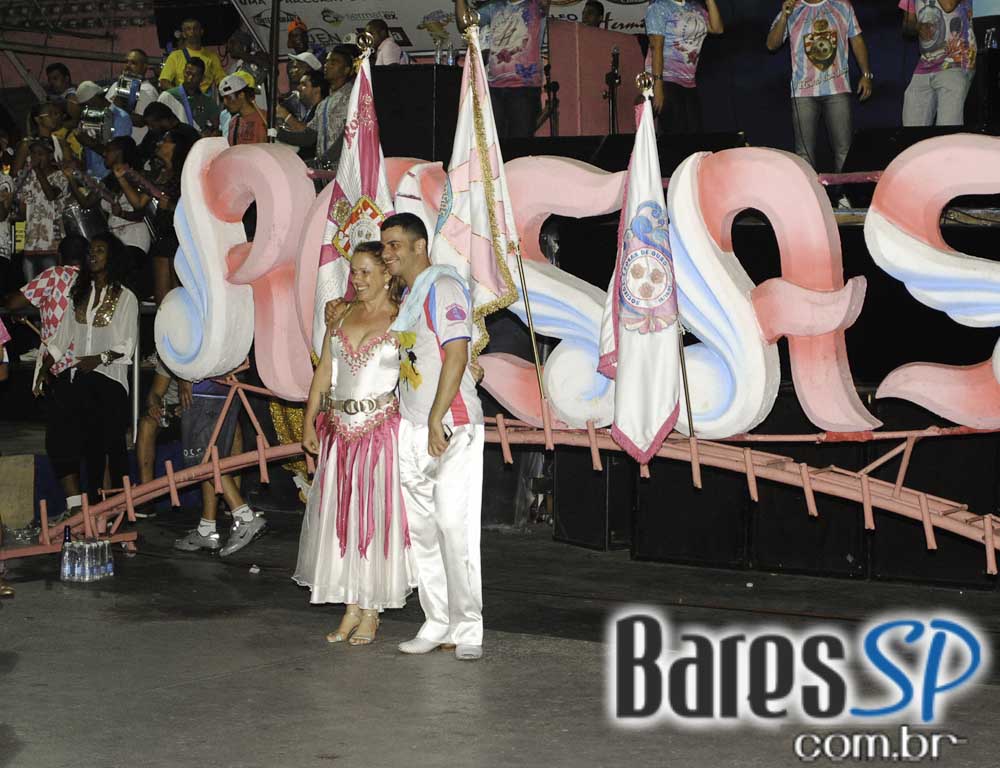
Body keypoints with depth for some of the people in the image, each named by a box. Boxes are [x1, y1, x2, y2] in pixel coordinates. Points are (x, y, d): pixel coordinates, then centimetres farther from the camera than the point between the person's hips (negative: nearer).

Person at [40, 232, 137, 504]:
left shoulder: (125, 297, -1)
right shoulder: (80, 294, 15)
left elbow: (126, 346, -7)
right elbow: (62, 336, 12)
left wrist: (100, 358, -20)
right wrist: (44, 367, 1)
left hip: (111, 378, -5)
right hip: (82, 380, 5)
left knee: (113, 442, -5)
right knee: (91, 444, 6)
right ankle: (93, 504, 10)